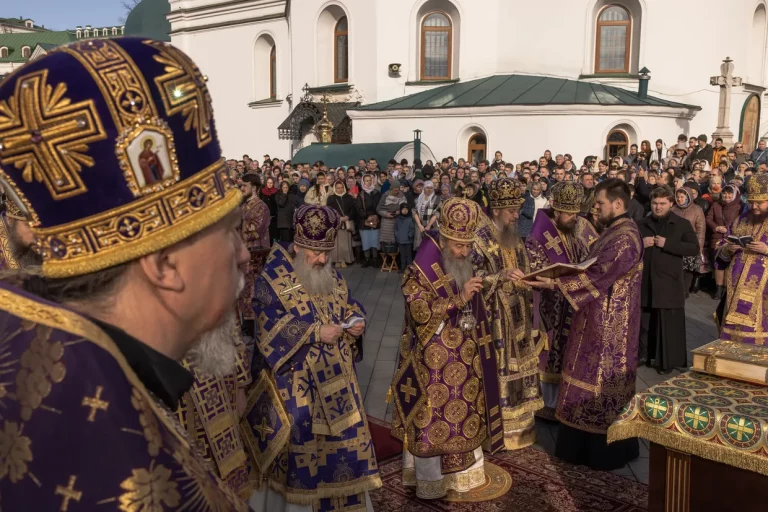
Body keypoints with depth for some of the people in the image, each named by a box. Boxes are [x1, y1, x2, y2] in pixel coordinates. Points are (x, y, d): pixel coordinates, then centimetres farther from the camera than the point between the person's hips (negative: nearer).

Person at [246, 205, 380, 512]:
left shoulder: (332, 277, 8)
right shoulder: (272, 280, -11)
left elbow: (349, 306, 16)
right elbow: (269, 328, -18)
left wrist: (357, 323, -8)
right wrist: (316, 332, -22)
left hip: (335, 377, 6)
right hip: (294, 382, -5)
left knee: (343, 437, 12)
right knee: (302, 445, 3)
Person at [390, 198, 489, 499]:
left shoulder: (464, 266, 7)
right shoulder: (420, 272, -15)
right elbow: (419, 311, -23)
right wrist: (459, 299, -27)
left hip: (462, 356, 7)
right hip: (433, 359, -7)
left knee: (461, 411, 15)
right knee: (432, 417, 2)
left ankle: (459, 470, 32)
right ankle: (429, 481, 17)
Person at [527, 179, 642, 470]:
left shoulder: (626, 237, -20)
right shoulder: (613, 232, 12)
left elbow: (598, 274, -26)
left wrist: (556, 283, -27)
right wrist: (562, 277, 4)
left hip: (610, 324, -10)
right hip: (597, 320, 10)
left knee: (604, 381, 2)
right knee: (595, 379, 16)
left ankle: (607, 451, 17)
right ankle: (586, 445, 28)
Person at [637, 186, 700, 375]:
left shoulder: (682, 224, 1)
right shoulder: (641, 224, 9)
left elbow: (695, 248, -8)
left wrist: (667, 244, -17)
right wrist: (640, 244, -9)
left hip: (669, 283, -3)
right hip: (645, 281, 3)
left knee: (669, 324, 0)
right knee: (644, 321, 11)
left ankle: (667, 361, 8)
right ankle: (644, 354, 25)